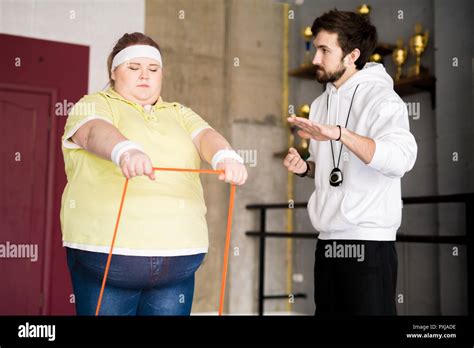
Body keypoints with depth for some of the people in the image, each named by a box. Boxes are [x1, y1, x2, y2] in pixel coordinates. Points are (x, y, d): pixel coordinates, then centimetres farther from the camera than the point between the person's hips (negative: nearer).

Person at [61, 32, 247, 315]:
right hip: (106, 253, -3)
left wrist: (226, 156, -26)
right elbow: (95, 131, -17)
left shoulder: (179, 114, 18)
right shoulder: (94, 106, 6)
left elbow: (206, 135, -2)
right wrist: (125, 150, -40)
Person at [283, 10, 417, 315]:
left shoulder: (382, 99, -9)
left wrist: (339, 133, -36)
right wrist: (305, 167, 3)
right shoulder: (321, 103, 13)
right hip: (328, 241, 7)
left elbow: (400, 159, -28)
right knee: (327, 310, 13)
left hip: (369, 242, -7)